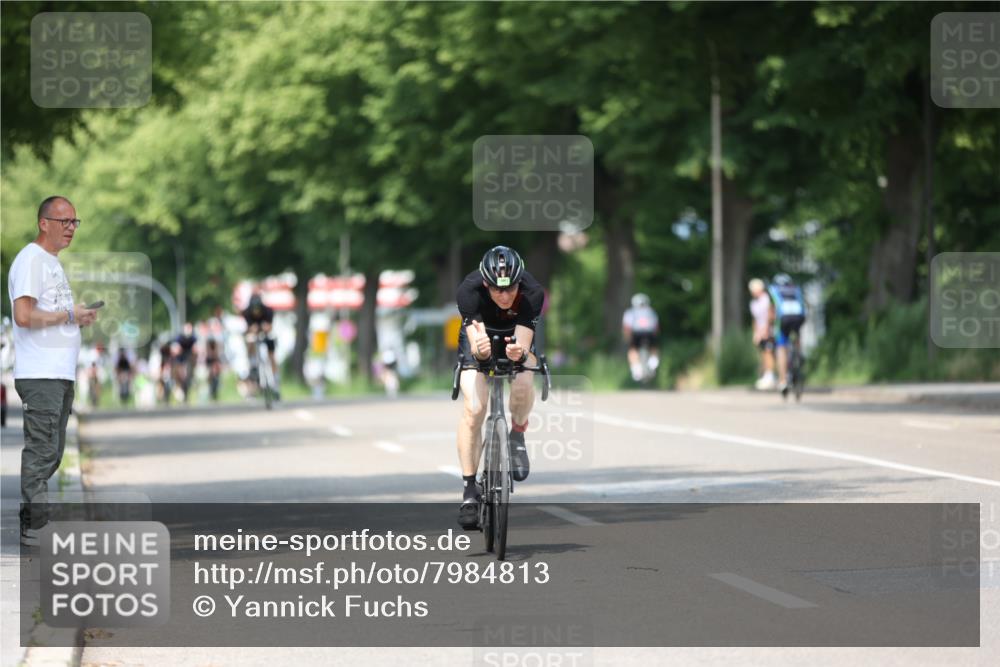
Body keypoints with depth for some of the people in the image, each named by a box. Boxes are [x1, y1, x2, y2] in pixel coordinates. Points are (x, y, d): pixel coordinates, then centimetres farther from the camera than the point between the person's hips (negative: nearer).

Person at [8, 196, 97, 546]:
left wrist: (79, 317, 8)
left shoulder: (53, 262, 20)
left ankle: (34, 520, 19)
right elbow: (24, 316, -22)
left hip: (60, 373, 10)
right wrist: (69, 315, -14)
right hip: (40, 375, -10)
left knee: (51, 452, 13)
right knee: (41, 451, -9)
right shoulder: (31, 260, -11)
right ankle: (32, 527, -7)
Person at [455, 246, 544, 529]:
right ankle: (469, 489, -6)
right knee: (473, 411, -16)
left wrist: (519, 352, -59)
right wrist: (479, 348, -62)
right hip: (480, 339, 0)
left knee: (522, 383, -31)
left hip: (517, 339, 0)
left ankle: (517, 435, -1)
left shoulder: (532, 293, -33)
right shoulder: (469, 290, -35)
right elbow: (475, 346, -39)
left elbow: (524, 344, -36)